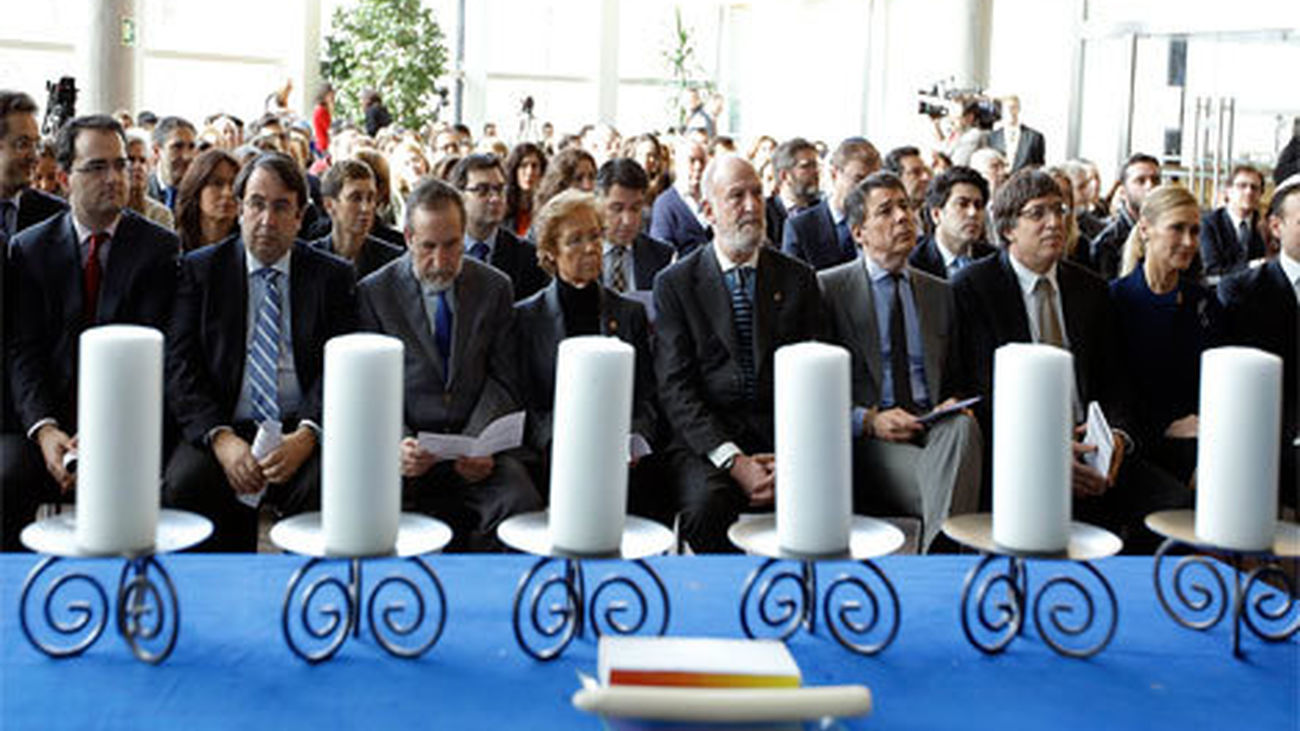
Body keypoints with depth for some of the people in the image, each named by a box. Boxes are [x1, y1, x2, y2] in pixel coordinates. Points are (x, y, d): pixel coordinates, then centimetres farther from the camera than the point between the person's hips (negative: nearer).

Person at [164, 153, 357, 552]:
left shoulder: (333, 276, 11)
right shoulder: (200, 269, 11)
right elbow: (180, 366, 2)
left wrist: (307, 435, -17)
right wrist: (221, 438, -14)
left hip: (301, 432, 0)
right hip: (222, 429, 1)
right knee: (183, 486, -30)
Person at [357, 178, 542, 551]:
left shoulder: (495, 287, 9)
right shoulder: (374, 292, 4)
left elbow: (503, 381, 6)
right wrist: (396, 444, -19)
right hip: (409, 446, -1)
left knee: (521, 503, -28)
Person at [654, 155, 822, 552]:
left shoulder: (798, 278, 13)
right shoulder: (675, 282, 6)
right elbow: (675, 387, -3)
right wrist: (733, 460, -15)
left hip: (784, 431, 2)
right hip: (707, 437, -1)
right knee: (705, 504, -32)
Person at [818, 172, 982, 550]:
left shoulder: (940, 292, 22)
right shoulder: (828, 288, 6)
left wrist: (955, 403, -1)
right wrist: (869, 420, -14)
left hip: (934, 430, 4)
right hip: (867, 442, -4)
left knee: (962, 426, -34)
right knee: (936, 486, -35)